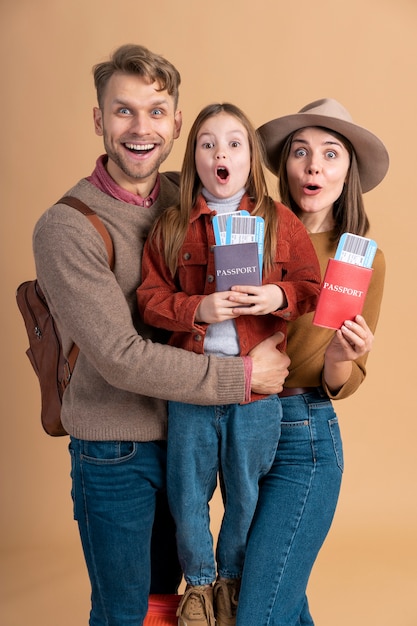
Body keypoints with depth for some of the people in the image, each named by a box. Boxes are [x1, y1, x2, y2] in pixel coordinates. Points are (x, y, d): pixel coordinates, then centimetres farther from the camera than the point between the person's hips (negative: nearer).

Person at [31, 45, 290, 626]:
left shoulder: (182, 197, 0)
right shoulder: (65, 227, -19)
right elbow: (122, 358, -23)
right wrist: (244, 374, -19)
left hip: (184, 435, 5)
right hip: (116, 454, -5)